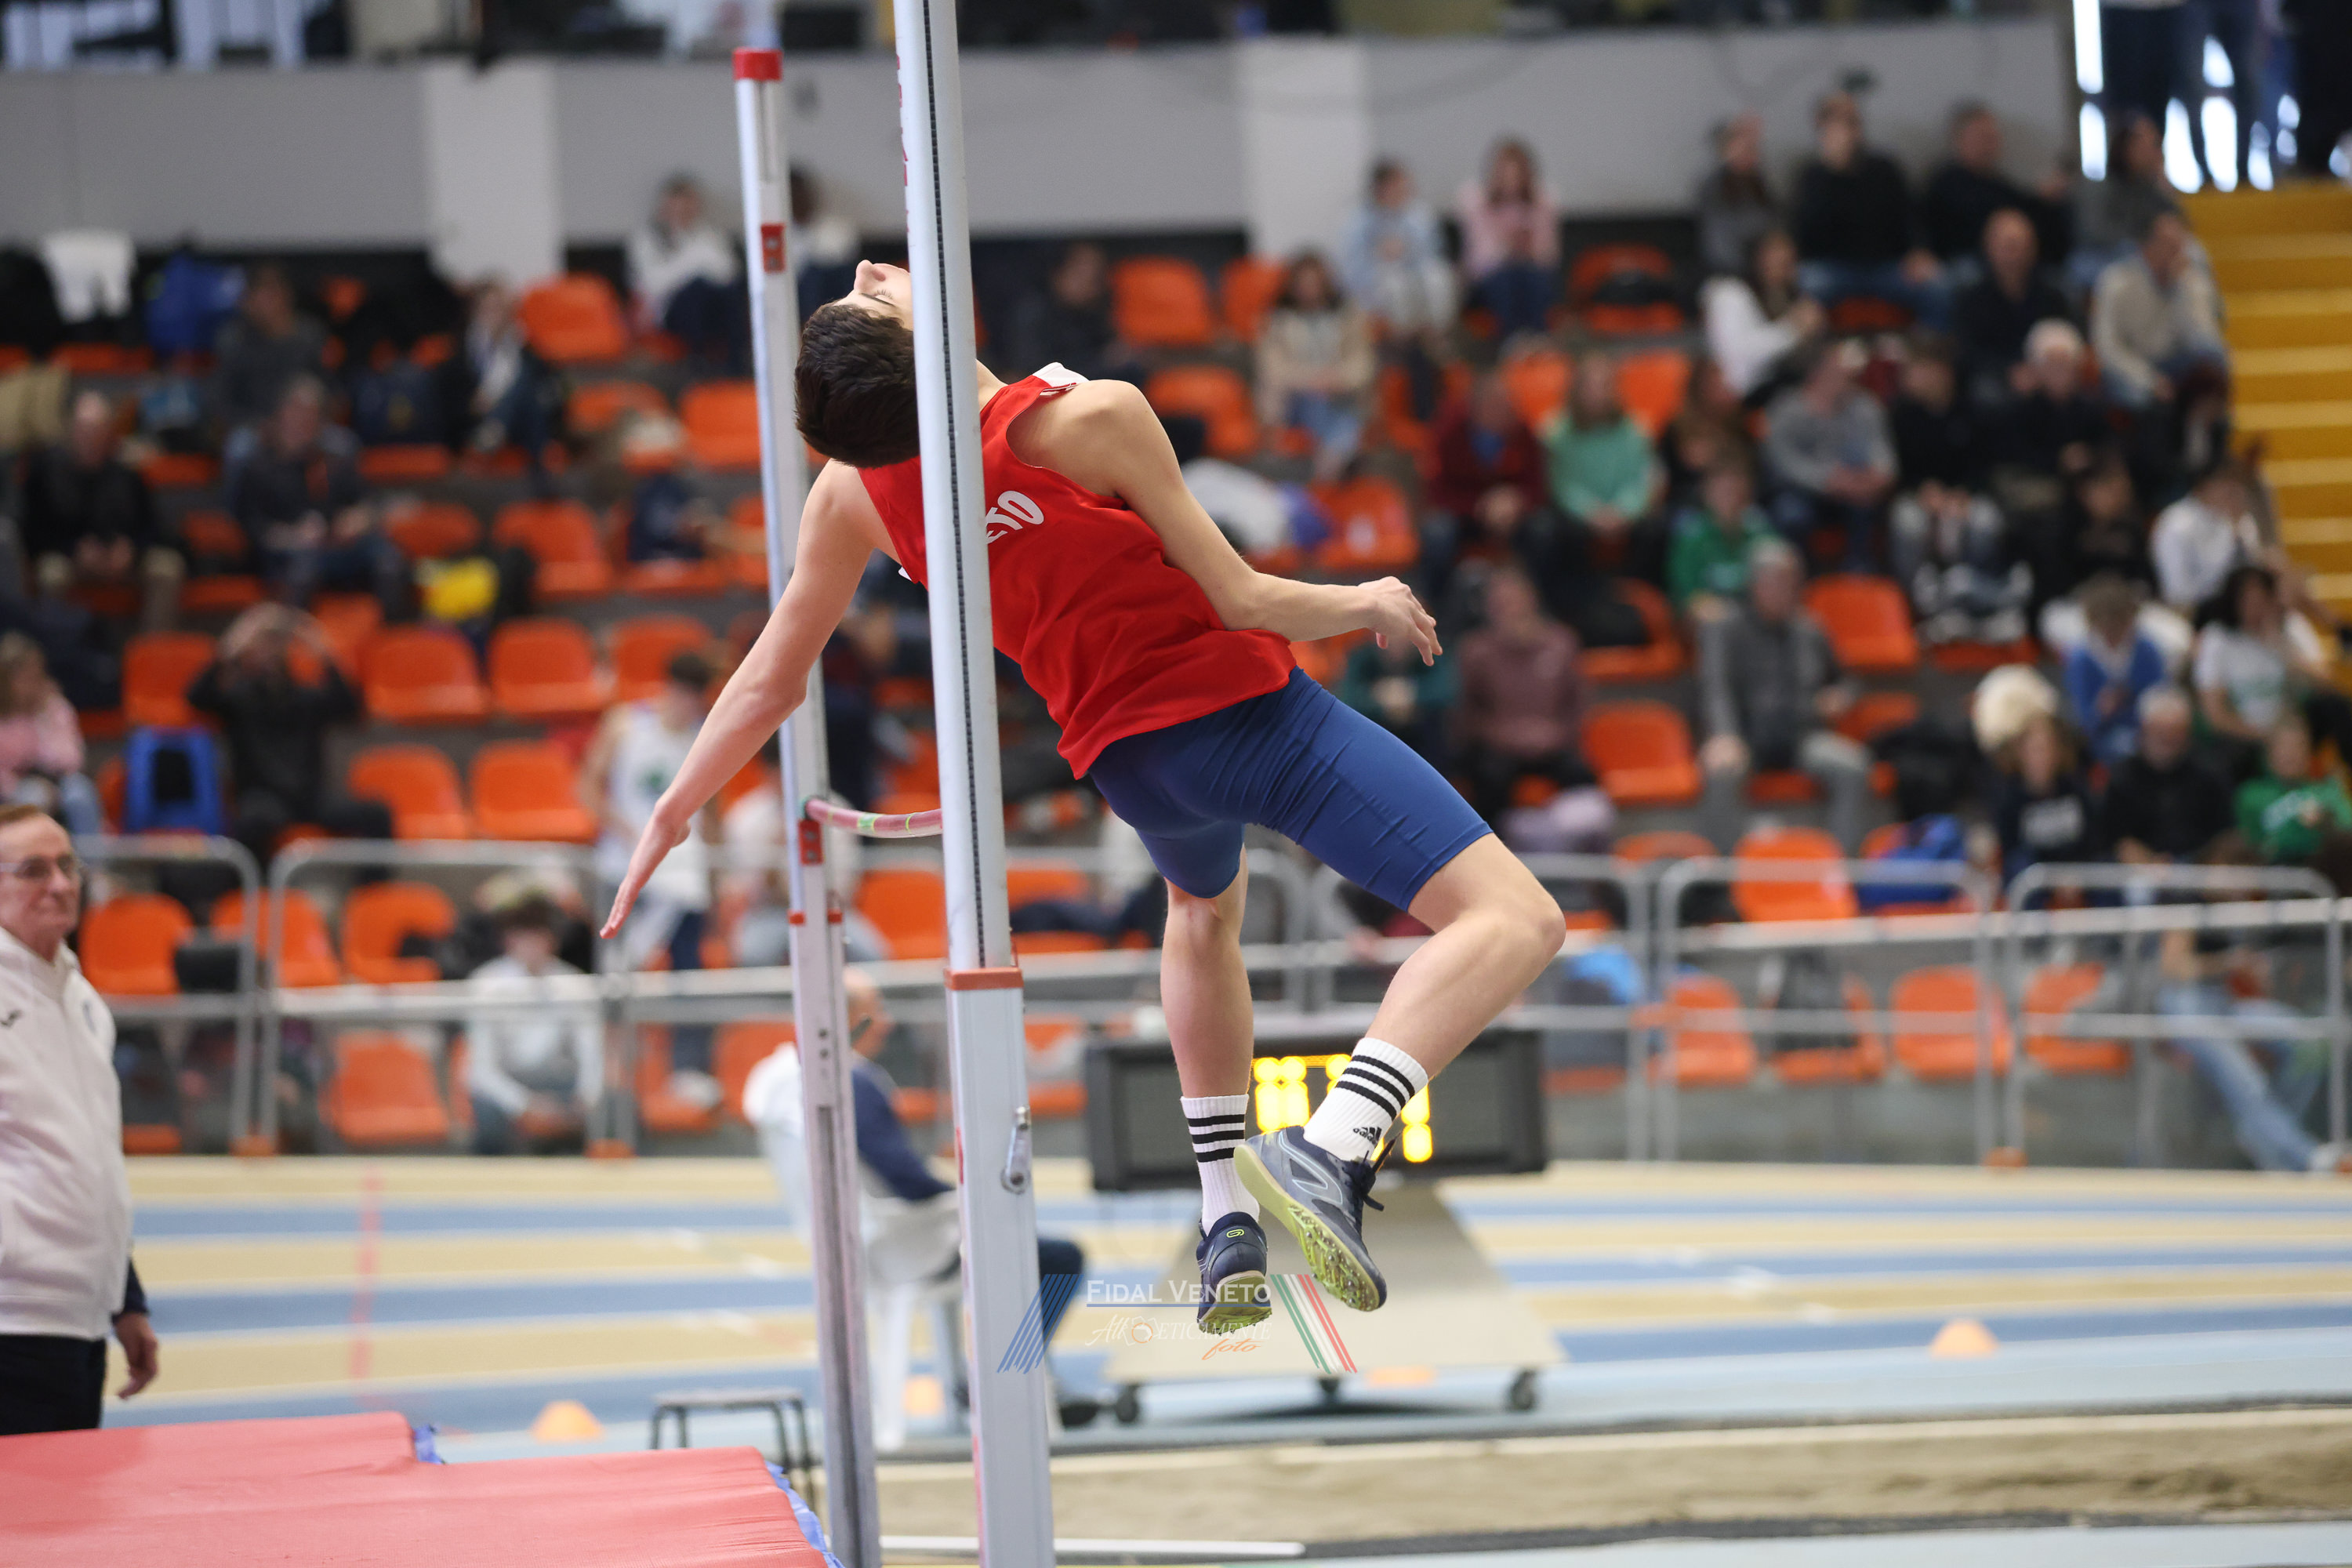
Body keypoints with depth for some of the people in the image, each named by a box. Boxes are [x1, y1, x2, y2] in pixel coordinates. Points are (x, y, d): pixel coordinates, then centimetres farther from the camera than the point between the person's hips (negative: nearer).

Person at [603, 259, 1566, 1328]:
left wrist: (669, 818, 19)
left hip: (1128, 757, 6)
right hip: (1250, 707, -6)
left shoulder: (853, 494, -7)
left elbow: (771, 679, 4)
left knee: (1204, 910, 40)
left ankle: (1229, 1221, 30)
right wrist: (1368, 603, 4)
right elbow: (1240, 601, -16)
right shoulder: (1090, 419, -23)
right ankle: (1333, 1151, -33)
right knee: (1513, 921, -12)